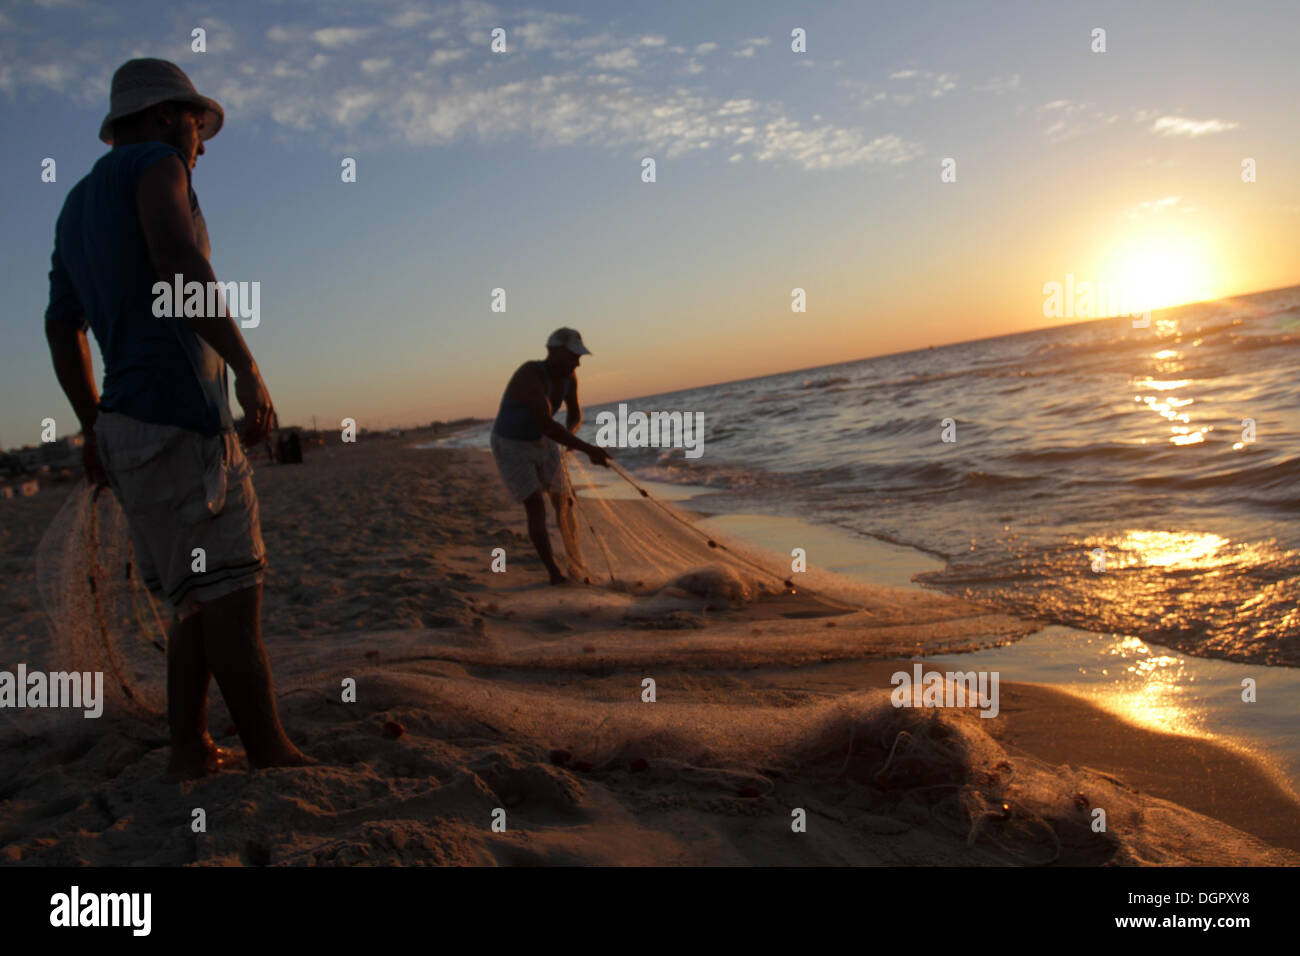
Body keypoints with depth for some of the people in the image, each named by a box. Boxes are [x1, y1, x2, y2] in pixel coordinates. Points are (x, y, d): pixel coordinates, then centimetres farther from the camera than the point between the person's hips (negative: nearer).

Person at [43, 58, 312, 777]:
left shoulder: (77, 206, 27)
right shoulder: (153, 163, 0)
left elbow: (61, 326, 29)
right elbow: (178, 264, -19)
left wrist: (94, 428, 32)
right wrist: (248, 368, -18)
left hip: (127, 425, 10)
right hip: (177, 420, -10)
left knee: (200, 598, 12)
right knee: (228, 595, -11)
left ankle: (189, 750, 14)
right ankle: (274, 759, -9)